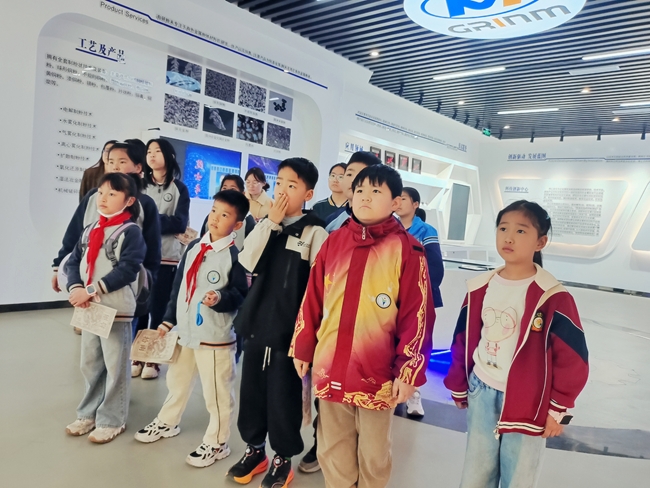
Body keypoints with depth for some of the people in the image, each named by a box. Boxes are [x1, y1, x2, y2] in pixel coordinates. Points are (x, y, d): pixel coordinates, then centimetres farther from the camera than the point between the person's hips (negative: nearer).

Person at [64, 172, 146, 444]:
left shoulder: (130, 232, -11)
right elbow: (74, 261, 8)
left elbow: (127, 269, -20)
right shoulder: (90, 230, 10)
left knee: (115, 368, 5)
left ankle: (112, 420, 19)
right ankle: (89, 414, 34)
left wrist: (91, 290, -21)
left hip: (117, 309, -7)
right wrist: (75, 289, -11)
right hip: (88, 308, 7)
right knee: (90, 365, 19)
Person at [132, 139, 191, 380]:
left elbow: (180, 224, -7)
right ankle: (136, 357, 17)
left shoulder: (179, 188, 4)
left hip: (166, 259, -2)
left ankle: (153, 359, 15)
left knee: (158, 310, 4)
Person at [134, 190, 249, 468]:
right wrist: (168, 320, 13)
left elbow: (242, 295, -15)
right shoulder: (194, 247, 6)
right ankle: (167, 423, 49)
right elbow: (180, 285, 12)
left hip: (215, 337, -7)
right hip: (185, 330, 7)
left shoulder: (235, 255, -14)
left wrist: (221, 298, -33)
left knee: (216, 392, 6)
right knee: (177, 380, 26)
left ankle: (216, 442, 25)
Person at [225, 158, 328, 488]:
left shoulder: (315, 231, -9)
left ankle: (283, 458, 27)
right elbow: (248, 262, -7)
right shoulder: (267, 225, 8)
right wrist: (270, 222, -11)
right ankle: (254, 448, 36)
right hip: (258, 322, 6)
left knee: (283, 394, 6)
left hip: (290, 327, -5)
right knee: (251, 388, 16)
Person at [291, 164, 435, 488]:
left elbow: (417, 316, -9)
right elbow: (312, 300, 8)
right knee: (332, 454, 19)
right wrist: (302, 348, 10)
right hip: (330, 369, 4)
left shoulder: (407, 250, -8)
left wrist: (408, 371, -10)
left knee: (373, 456, 17)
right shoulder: (334, 241, 4)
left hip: (377, 374, -3)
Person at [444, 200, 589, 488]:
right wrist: (458, 387, 12)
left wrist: (558, 410, -6)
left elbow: (572, 359, -11)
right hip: (481, 393, 4)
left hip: (527, 403, -4)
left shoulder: (552, 297, -16)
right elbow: (463, 341, 7)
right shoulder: (480, 288, -1)